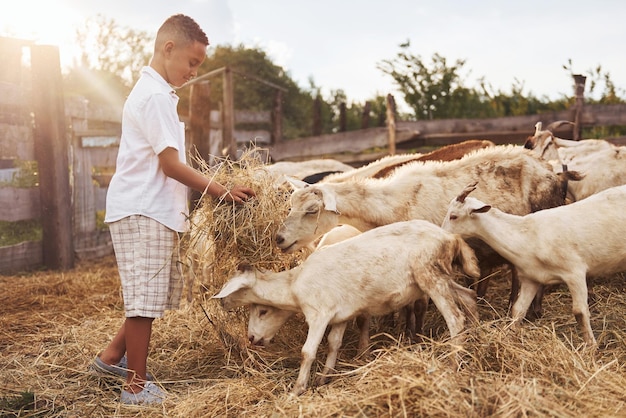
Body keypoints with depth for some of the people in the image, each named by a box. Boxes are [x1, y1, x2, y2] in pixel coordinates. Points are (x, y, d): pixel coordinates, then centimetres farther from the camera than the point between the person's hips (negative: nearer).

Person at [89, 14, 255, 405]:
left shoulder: (153, 92, 18)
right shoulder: (155, 96, -15)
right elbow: (171, 165, -17)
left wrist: (215, 190, 14)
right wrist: (222, 191, -10)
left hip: (155, 211, 10)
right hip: (143, 212, -10)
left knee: (160, 294, 16)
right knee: (145, 299, -3)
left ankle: (113, 356, 28)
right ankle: (137, 385, 6)